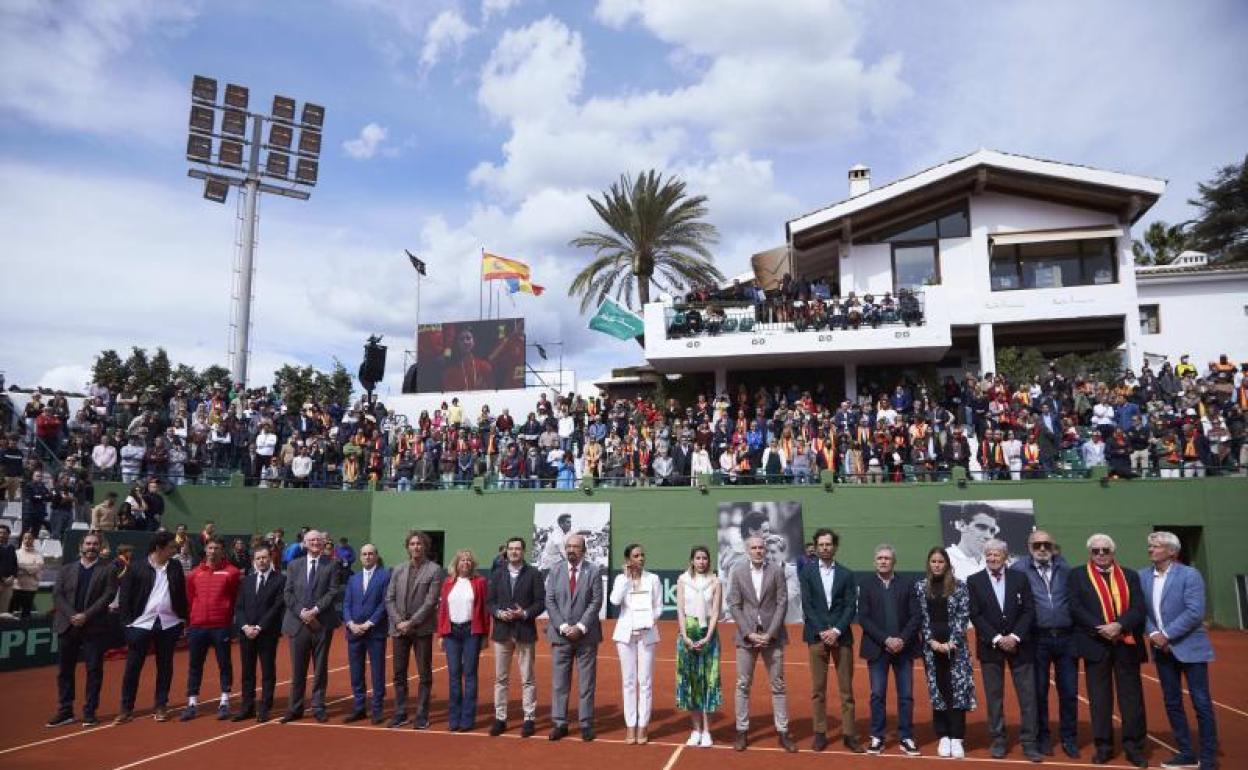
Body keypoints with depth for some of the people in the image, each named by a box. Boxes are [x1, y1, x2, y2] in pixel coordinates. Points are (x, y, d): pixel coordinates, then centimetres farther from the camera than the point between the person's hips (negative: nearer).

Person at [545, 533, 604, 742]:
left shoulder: (593, 572, -1)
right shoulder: (555, 572, 6)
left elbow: (596, 602, -6)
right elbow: (550, 602, 1)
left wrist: (580, 627, -13)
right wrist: (563, 626, -10)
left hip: (586, 636, -2)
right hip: (560, 635, 2)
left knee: (586, 683, 4)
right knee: (559, 682, 5)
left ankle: (586, 724, 14)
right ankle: (560, 724, 14)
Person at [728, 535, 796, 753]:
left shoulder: (777, 571, -1)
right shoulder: (738, 573, 2)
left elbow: (782, 604, -4)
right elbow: (734, 606, 0)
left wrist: (770, 634, -11)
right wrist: (748, 633, -9)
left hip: (772, 636, -1)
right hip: (746, 636, 1)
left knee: (778, 685, 6)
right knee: (743, 685, 6)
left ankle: (783, 733, 15)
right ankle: (742, 731, 16)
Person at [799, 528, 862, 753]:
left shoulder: (847, 574, 6)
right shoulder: (807, 572, 4)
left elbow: (851, 606, 0)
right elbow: (807, 606, -2)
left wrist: (837, 631, -11)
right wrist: (822, 631, -11)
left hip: (842, 636, 1)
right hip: (816, 636, 0)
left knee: (846, 688, 3)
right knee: (818, 689, 3)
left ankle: (849, 734, 10)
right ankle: (820, 734, 10)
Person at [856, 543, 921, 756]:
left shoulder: (907, 584, 5)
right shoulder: (866, 585, 3)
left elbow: (915, 616, 0)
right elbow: (863, 618, -4)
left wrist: (903, 639, -13)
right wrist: (885, 640, -13)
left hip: (904, 648, 1)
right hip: (877, 649, -1)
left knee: (906, 695, 4)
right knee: (877, 695, 3)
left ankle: (906, 738, 15)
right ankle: (877, 738, 11)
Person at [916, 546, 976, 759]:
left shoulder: (959, 586, 1)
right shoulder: (920, 587, 4)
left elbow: (963, 617, -3)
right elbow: (920, 618, 3)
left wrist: (951, 643, -11)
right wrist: (932, 642, -8)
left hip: (954, 645, -1)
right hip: (931, 646, 1)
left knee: (957, 689, -4)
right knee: (937, 690, 4)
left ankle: (957, 738, 3)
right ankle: (943, 736, 13)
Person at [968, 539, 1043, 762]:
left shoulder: (1020, 578, 2)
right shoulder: (974, 581, 0)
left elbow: (1029, 611, -2)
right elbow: (975, 615, -5)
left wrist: (1015, 636, -13)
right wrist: (997, 638, -14)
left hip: (1019, 645, 1)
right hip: (990, 646, -1)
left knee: (1027, 695, 2)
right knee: (994, 696, 5)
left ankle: (1029, 743, 10)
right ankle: (998, 741, 15)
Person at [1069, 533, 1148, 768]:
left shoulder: (1130, 576, 10)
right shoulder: (1078, 575, 5)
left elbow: (1139, 607, -1)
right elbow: (1076, 608, -4)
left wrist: (1119, 625, -16)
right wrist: (1101, 629, -15)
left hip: (1127, 643, 1)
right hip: (1096, 644, -1)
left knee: (1132, 696, 4)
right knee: (1099, 697, 4)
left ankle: (1134, 746, 14)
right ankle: (1103, 746, 12)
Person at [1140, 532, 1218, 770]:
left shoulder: (1189, 575, -11)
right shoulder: (1143, 576, 3)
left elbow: (1195, 612, -17)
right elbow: (1141, 610, 6)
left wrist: (1166, 635, -18)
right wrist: (1152, 634, -10)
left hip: (1189, 647, -5)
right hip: (1162, 649, 5)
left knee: (1201, 703, 0)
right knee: (1172, 702, 11)